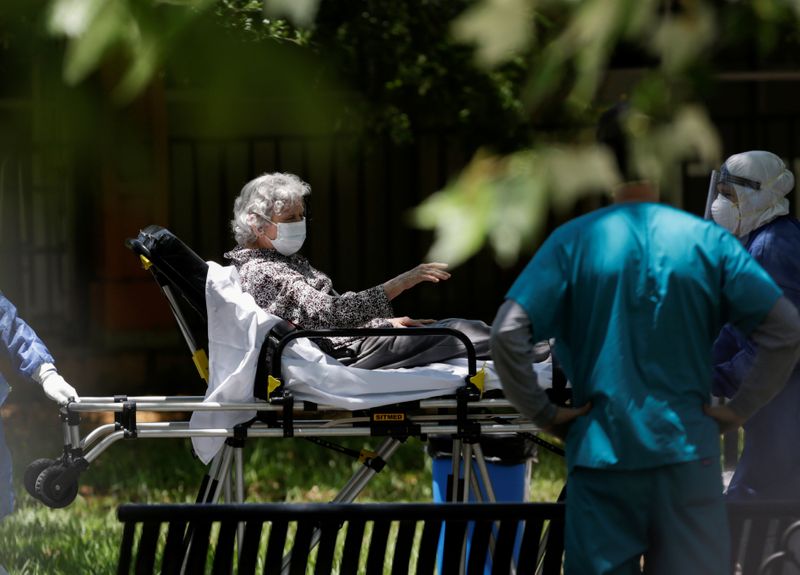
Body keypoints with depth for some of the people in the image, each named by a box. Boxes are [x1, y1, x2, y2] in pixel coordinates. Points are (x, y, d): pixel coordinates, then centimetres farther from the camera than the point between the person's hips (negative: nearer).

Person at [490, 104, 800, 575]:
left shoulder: (574, 241, -2)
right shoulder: (707, 240, 0)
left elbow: (508, 333, -11)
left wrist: (543, 412, -1)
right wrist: (738, 410, 3)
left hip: (601, 452, 0)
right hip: (687, 455, 0)